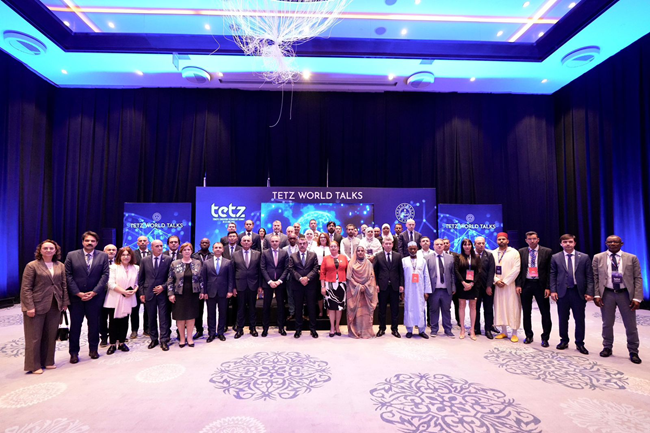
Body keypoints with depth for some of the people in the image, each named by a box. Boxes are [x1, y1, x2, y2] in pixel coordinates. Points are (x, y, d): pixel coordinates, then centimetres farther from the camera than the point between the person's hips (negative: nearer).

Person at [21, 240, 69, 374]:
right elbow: (26, 288, -8)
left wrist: (65, 302, 5)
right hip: (37, 306, -4)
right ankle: (34, 365, 17)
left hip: (55, 306, 4)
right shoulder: (32, 266, -6)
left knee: (51, 336, 10)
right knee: (34, 337, 5)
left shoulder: (60, 266, 7)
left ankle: (47, 361, 23)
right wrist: (29, 307, -14)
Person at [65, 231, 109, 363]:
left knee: (94, 324, 10)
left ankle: (93, 349, 24)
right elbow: (68, 276, -2)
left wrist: (94, 292, -11)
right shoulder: (71, 255, 1)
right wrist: (78, 293, -11)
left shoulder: (103, 256, 2)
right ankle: (74, 352, 19)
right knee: (75, 325, 6)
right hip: (76, 296, 0)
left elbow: (105, 275, -3)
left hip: (95, 296, 0)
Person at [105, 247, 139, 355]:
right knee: (113, 321, 4)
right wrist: (124, 291, -17)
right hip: (114, 299, -3)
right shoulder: (114, 267, -4)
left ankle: (121, 343, 21)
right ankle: (112, 344, 16)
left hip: (128, 300, 3)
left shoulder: (136, 268, 7)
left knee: (124, 321, 9)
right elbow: (111, 283, -11)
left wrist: (134, 290, -10)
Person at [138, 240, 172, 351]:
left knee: (164, 317, -1)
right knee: (151, 318, 11)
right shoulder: (145, 260, 5)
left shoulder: (168, 259, -1)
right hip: (149, 293, 2)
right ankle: (154, 339, 24)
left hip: (163, 293, -2)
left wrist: (163, 286, -11)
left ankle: (164, 340, 7)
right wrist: (141, 293, 3)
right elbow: (141, 278, 8)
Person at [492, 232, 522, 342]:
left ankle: (514, 333, 9)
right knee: (500, 307, 6)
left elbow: (516, 269, -9)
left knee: (512, 308, -1)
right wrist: (496, 280, -8)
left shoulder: (514, 252, -2)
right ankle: (503, 332, 17)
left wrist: (505, 281, -13)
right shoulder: (493, 253, 9)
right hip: (498, 285, 4)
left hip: (510, 285, -3)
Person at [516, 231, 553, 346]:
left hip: (540, 285, -2)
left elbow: (549, 271, -3)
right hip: (526, 284, 2)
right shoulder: (521, 252, 4)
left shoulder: (547, 252, -1)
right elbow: (519, 269, 6)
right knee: (526, 312, 11)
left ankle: (545, 338, 19)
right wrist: (518, 285, -2)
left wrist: (548, 287, -8)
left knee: (545, 313, 4)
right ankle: (528, 335, 26)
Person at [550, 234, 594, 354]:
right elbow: (552, 275, 3)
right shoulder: (555, 258, 3)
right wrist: (553, 290, -5)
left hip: (579, 292, 0)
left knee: (580, 319, 7)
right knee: (563, 318, 10)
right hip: (562, 292, 0)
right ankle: (564, 341, 24)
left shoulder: (584, 257, 3)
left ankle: (580, 343, 21)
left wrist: (589, 292, -7)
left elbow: (589, 276, 1)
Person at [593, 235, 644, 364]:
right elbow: (595, 278, 2)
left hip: (626, 294, 0)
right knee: (607, 324, 10)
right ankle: (607, 348, 26)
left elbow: (638, 278, -1)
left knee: (631, 325, 8)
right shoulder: (598, 258, 2)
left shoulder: (632, 258, 2)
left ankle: (633, 352, 24)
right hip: (606, 294, 0)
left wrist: (637, 298, -9)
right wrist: (596, 295, -6)